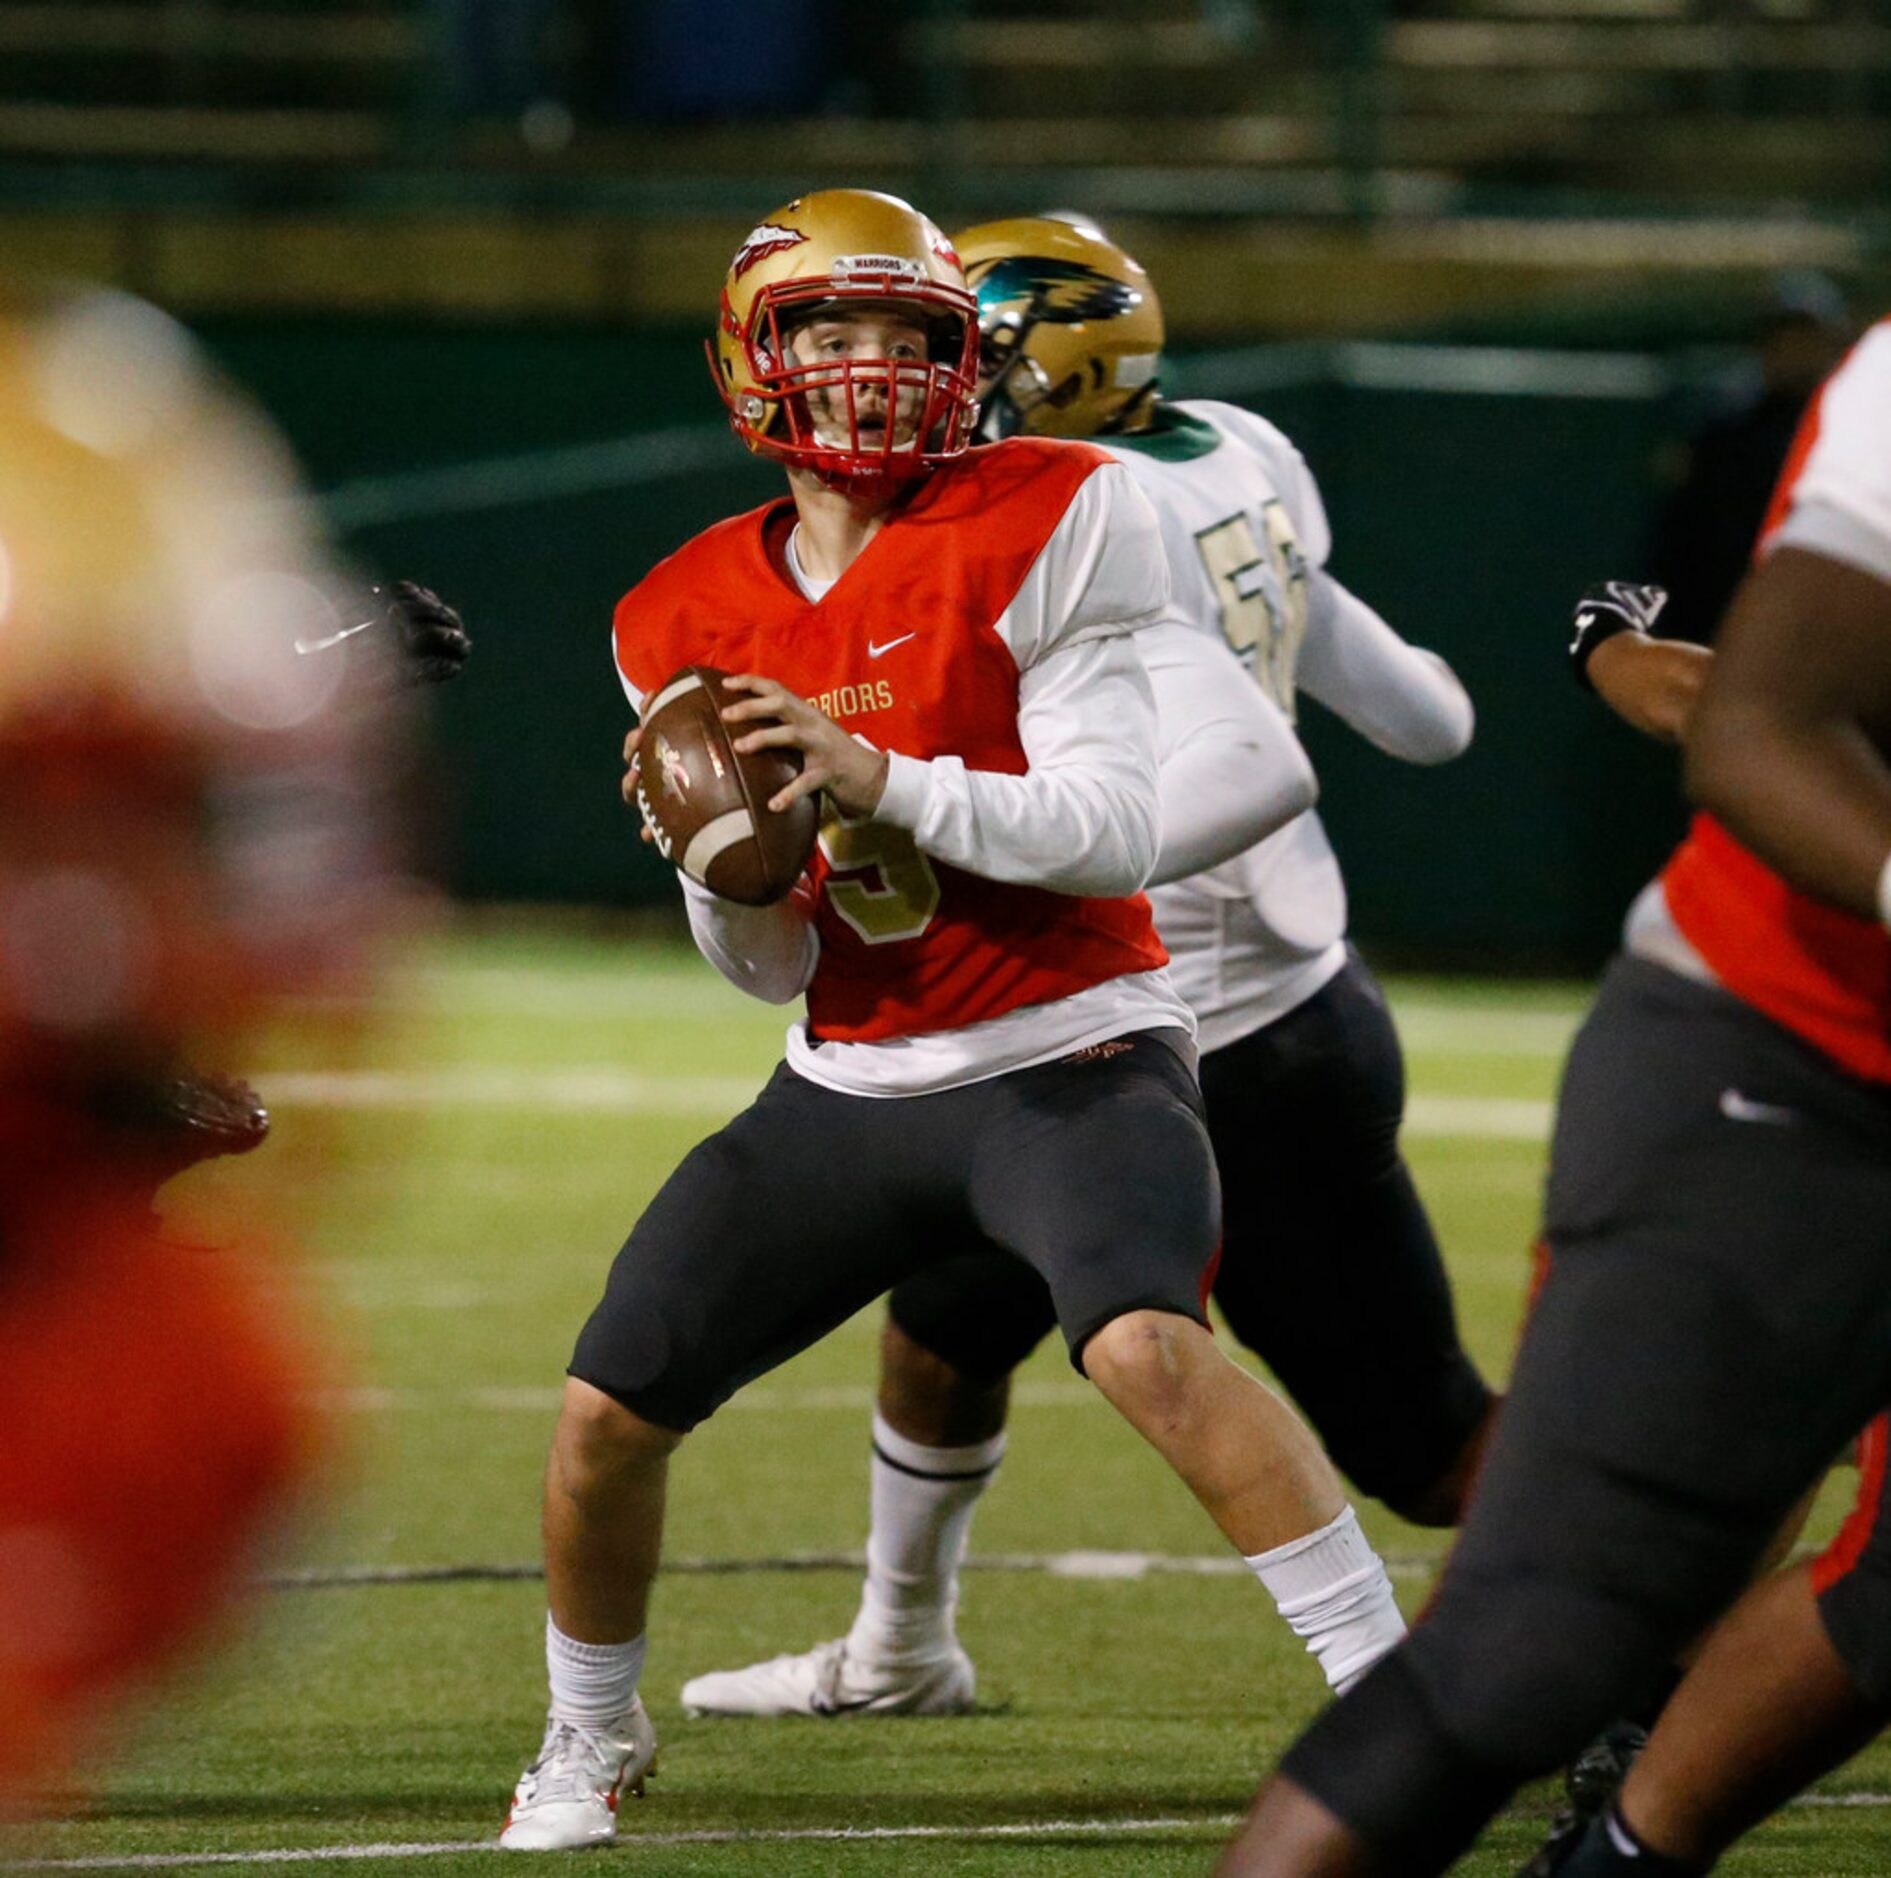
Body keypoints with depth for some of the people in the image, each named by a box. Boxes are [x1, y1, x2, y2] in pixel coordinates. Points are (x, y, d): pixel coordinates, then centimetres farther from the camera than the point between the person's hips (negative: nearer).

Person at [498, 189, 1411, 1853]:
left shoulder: (1040, 529, -11)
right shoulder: (692, 621, 5)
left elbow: (1114, 833, -16)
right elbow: (774, 969, 8)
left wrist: (881, 780, -27)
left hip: (1069, 1062, -5)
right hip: (853, 1087, 5)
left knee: (1145, 1345, -33)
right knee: (605, 1411, 1)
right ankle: (592, 1731, 29)